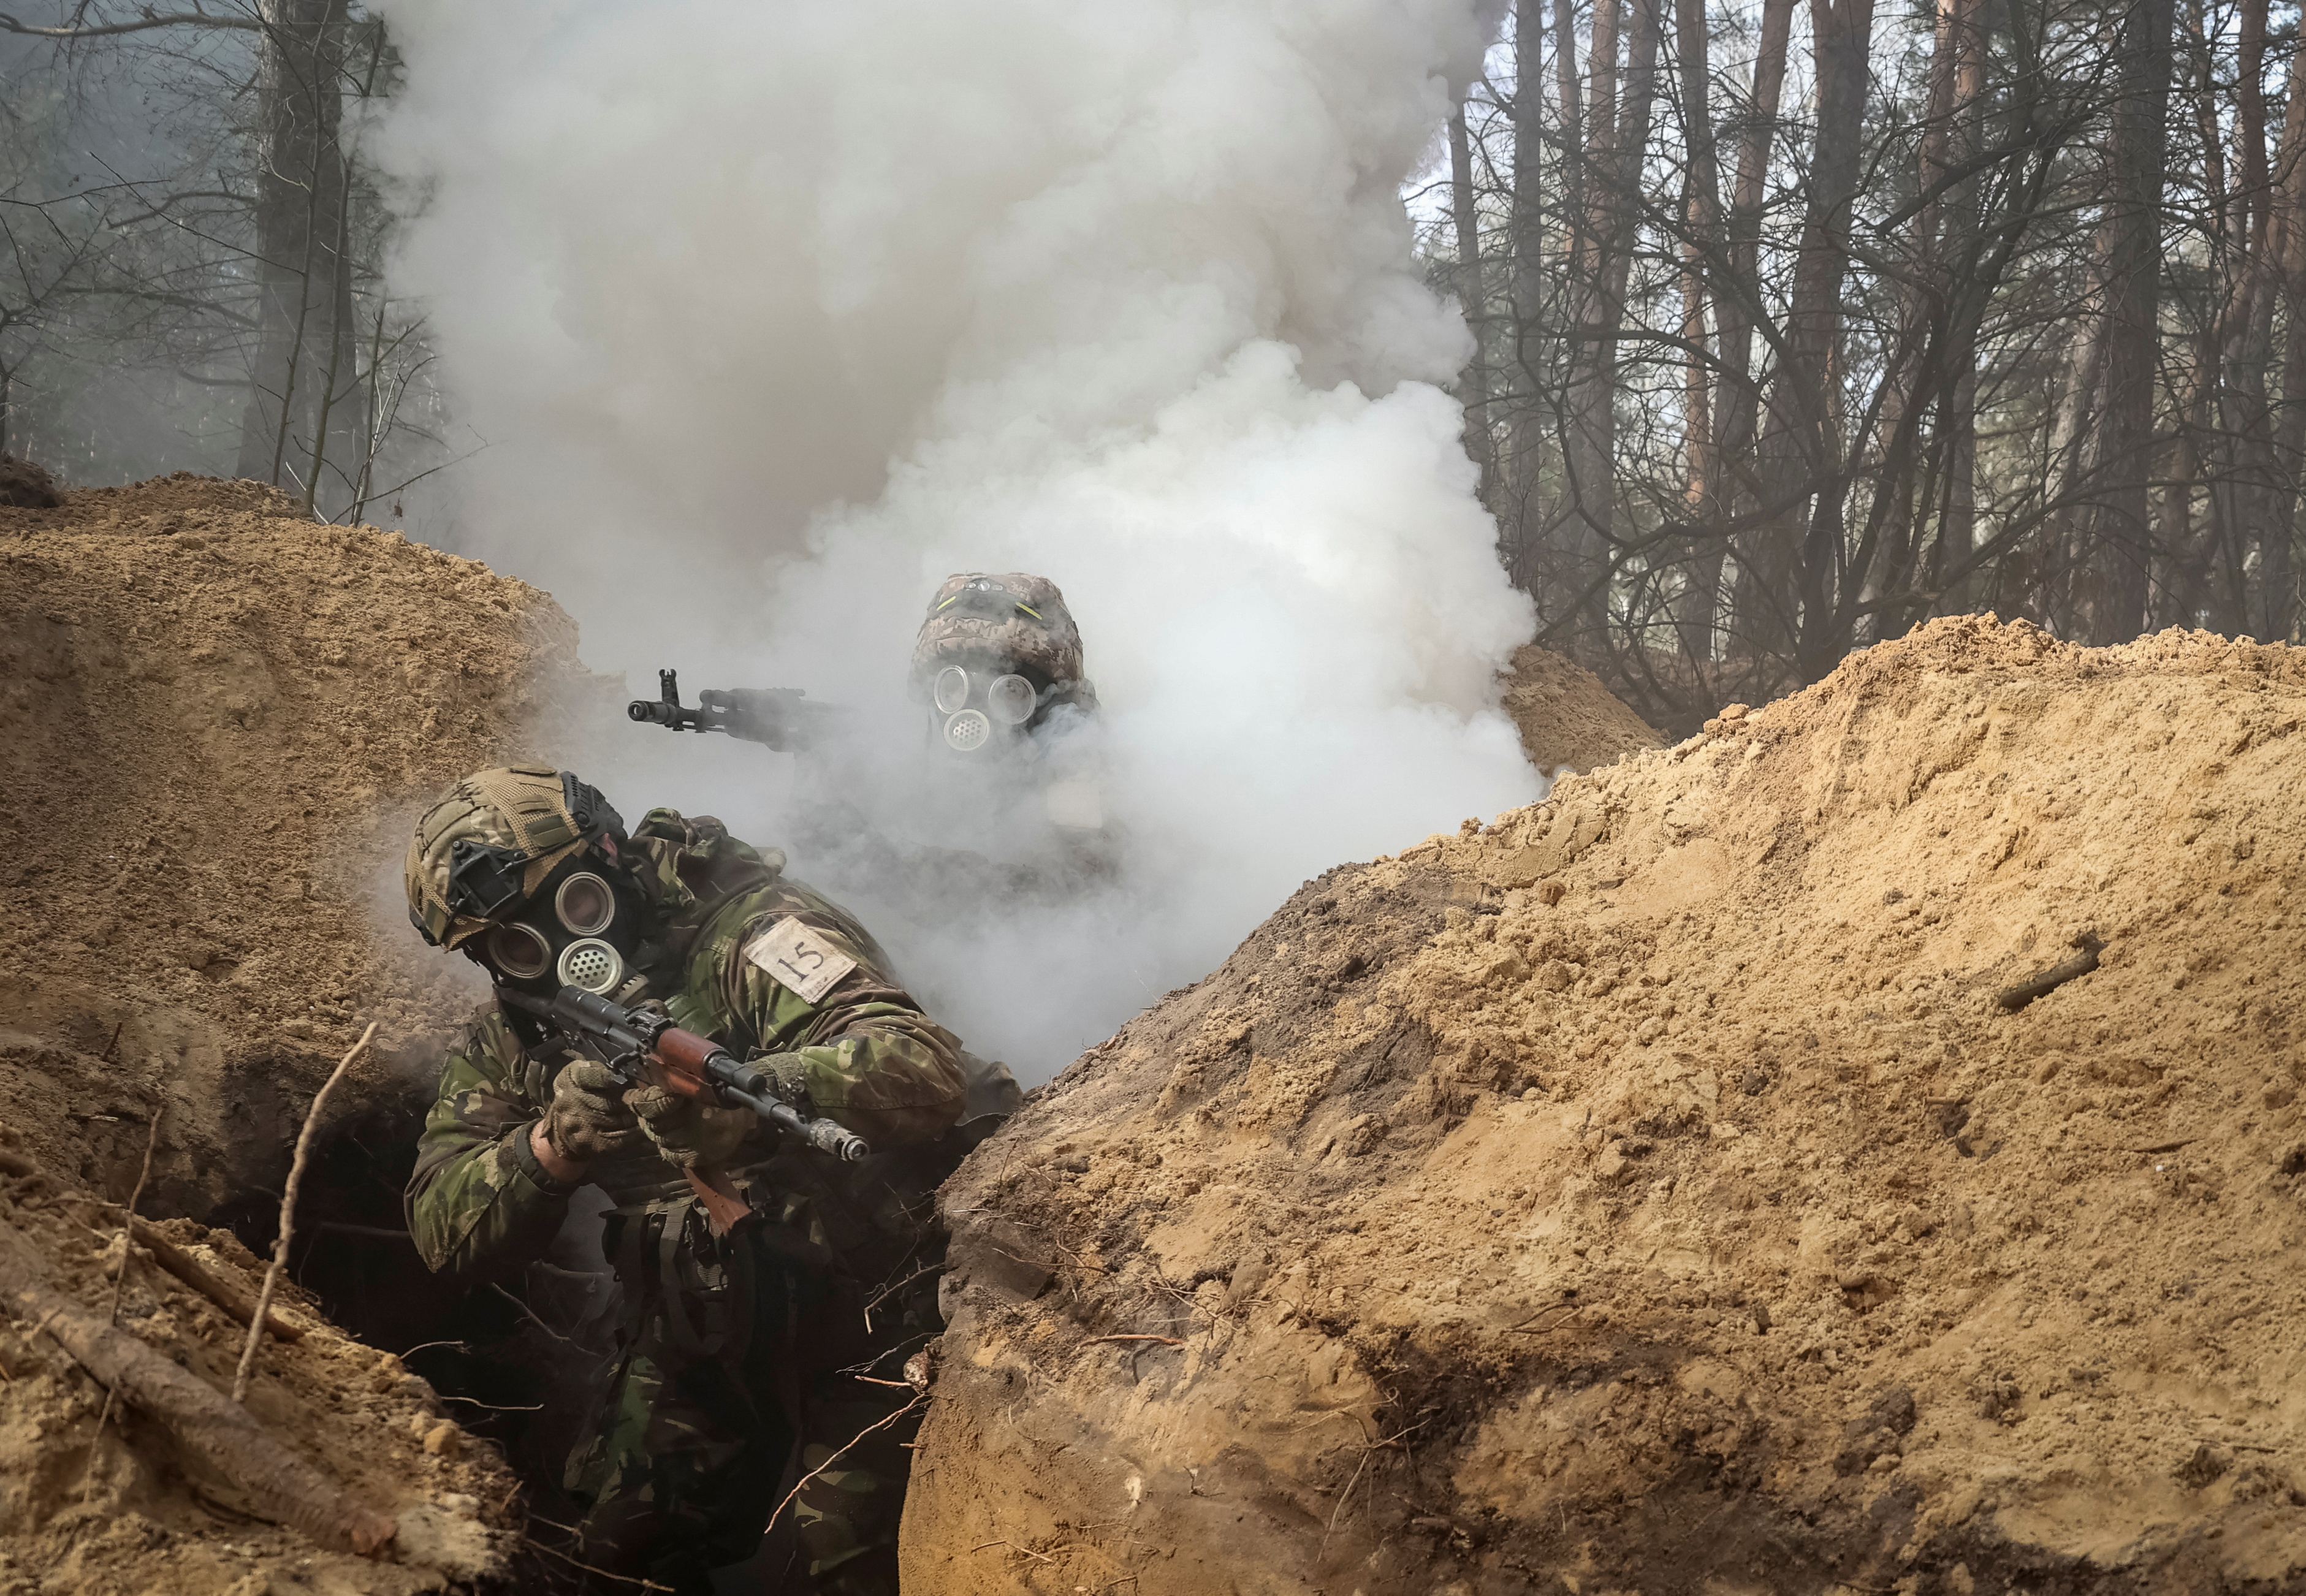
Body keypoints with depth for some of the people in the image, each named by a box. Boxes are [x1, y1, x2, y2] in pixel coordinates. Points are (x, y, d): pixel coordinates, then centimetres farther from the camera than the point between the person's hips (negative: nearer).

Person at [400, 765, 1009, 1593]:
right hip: (698, 1330, 6)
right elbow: (444, 1230, -8)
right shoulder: (510, 1044, 1)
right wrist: (554, 1146, -27)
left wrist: (743, 1092, -50)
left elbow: (927, 1073, -34)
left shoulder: (750, 935, -20)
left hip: (863, 1289, -6)